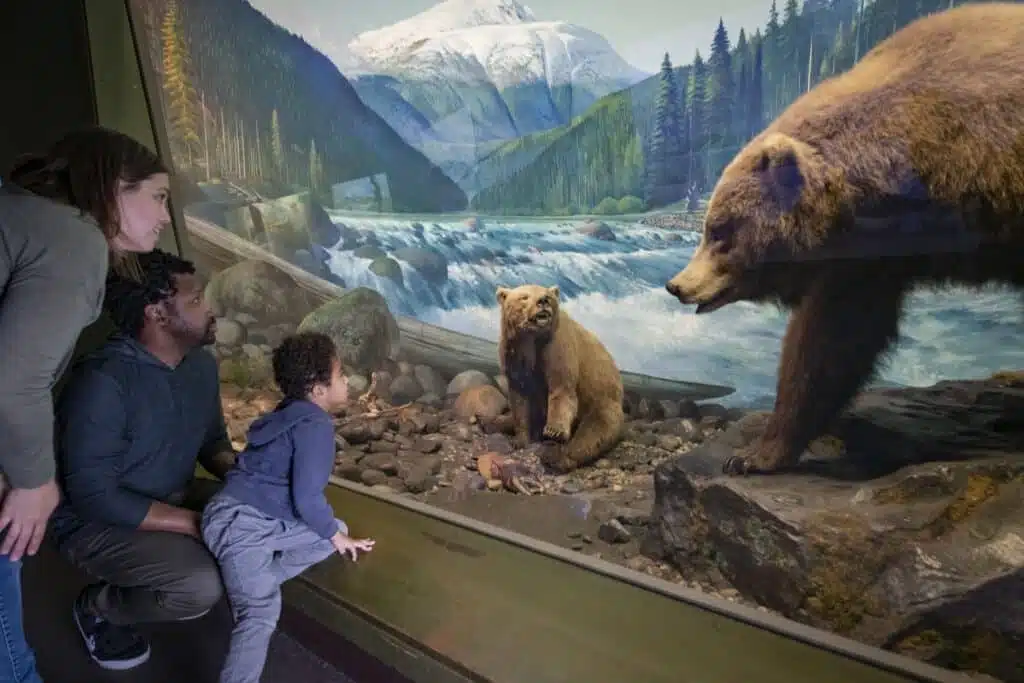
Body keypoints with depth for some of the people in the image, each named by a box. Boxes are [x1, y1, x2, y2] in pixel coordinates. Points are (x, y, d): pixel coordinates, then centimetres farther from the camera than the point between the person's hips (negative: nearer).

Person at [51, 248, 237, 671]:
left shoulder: (202, 364, -3)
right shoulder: (103, 381, -28)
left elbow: (213, 441, 9)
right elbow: (93, 497, -29)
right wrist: (200, 523, -28)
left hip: (173, 502, 8)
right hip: (97, 522, -7)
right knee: (202, 587, -27)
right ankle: (98, 608, 4)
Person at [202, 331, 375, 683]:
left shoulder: (290, 414, 15)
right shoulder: (316, 424, -16)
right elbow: (307, 497, -20)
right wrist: (336, 536, -3)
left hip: (253, 518, 9)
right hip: (240, 525, -9)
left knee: (335, 530, 11)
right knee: (260, 613, -16)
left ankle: (255, 581, 5)